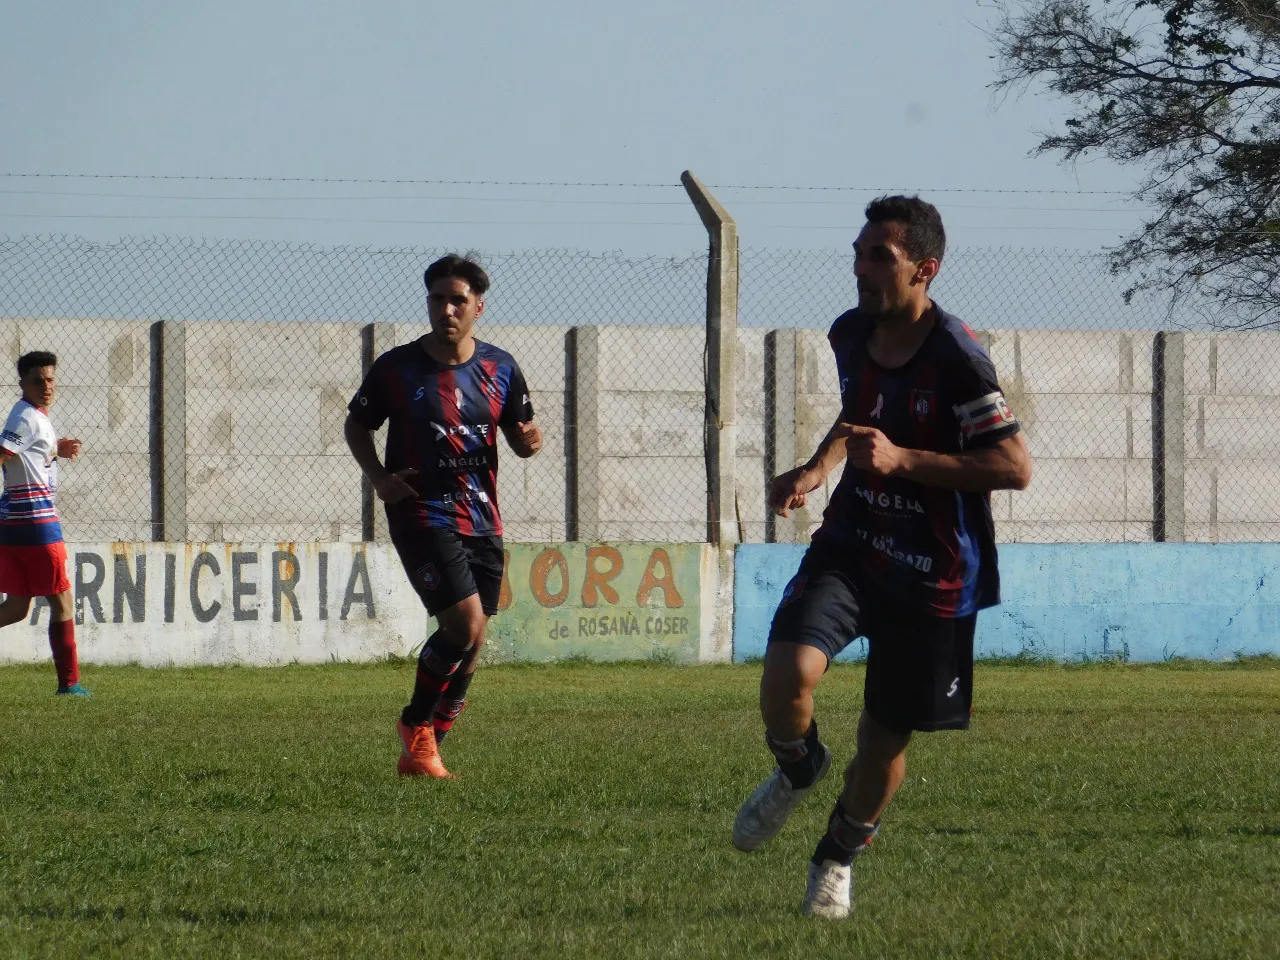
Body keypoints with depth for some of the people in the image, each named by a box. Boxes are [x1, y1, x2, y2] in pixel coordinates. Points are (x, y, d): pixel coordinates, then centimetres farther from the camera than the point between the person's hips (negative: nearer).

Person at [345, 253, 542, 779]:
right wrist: (379, 477, -8)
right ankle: (416, 725, 4)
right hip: (422, 515, -5)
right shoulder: (397, 368, -5)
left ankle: (419, 753, 18)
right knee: (465, 626, -18)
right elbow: (356, 425, 8)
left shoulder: (500, 369, 5)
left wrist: (530, 439, -10)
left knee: (470, 645, 5)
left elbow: (519, 435, 15)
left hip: (482, 519, 5)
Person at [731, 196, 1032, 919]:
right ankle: (798, 768, 11)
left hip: (934, 577, -4)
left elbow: (1016, 466, -21)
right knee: (789, 674, -23)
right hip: (852, 545, 4)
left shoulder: (957, 359, -21)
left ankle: (840, 854, 37)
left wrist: (902, 459, -26)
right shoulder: (851, 335, 1)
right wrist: (819, 468, 4)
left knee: (888, 736, 9)